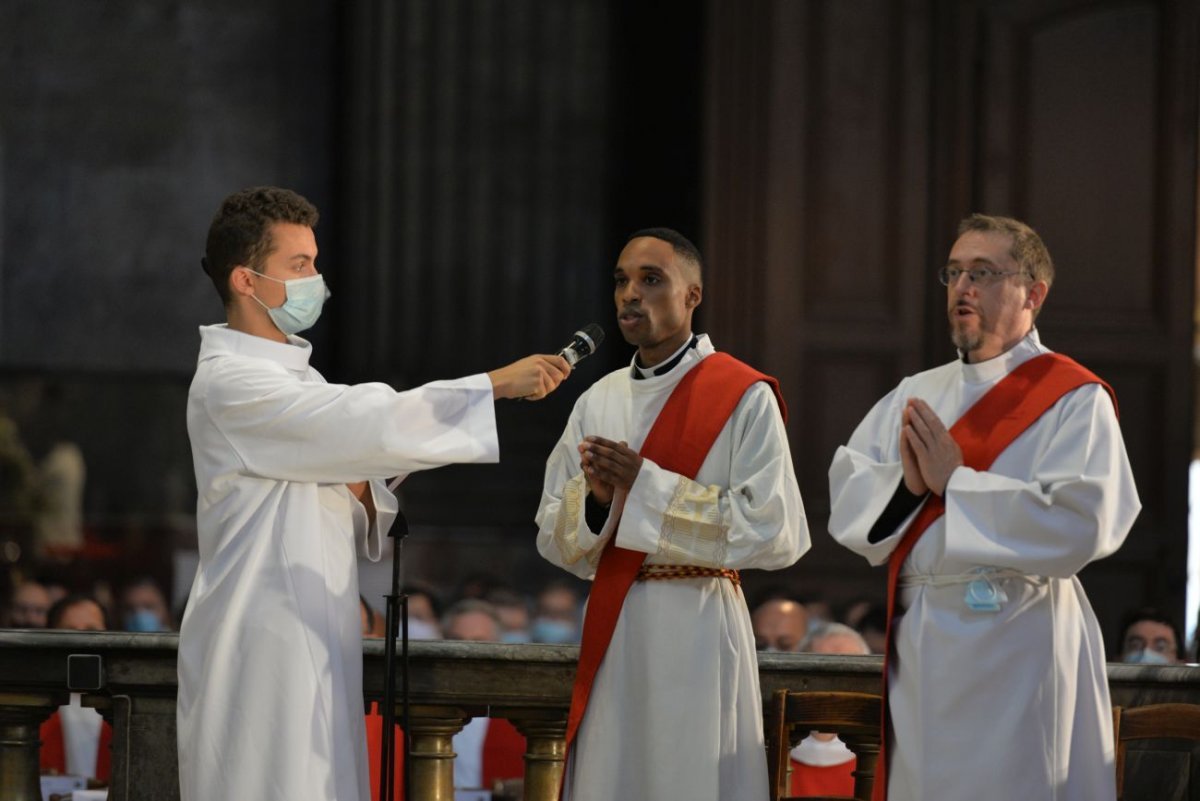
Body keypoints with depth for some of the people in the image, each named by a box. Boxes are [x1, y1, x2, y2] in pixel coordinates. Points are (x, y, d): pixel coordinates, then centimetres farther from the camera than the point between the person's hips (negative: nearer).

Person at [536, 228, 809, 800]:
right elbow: (553, 539, 10)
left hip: (698, 630, -5)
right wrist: (594, 495, -13)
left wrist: (645, 484, -16)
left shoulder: (743, 398, -5)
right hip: (611, 630, 5)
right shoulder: (597, 403, 11)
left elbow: (775, 532, -14)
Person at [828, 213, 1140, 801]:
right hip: (918, 647, 6)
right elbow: (847, 500, 6)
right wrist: (908, 483, -14)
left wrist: (953, 482, -15)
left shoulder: (1074, 399, -5)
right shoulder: (916, 395, 15)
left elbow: (1077, 526, -18)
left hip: (1016, 644, -6)